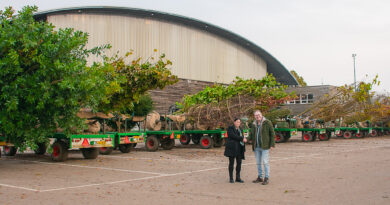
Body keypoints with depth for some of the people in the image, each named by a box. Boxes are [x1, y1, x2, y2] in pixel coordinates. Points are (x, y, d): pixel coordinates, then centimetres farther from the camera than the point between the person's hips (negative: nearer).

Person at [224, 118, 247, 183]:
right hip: (232, 148, -6)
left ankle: (238, 178, 10)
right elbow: (233, 136, -18)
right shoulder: (230, 128, -3)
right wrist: (242, 139, -17)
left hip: (239, 148, 6)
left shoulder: (240, 129, 17)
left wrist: (243, 149, 12)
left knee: (239, 163, 3)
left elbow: (242, 139, 18)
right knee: (231, 163, -1)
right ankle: (231, 178, 4)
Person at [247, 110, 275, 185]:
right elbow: (251, 135, 13)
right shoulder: (253, 125, 11)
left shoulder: (267, 123, -4)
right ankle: (260, 177, 20)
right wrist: (247, 139, -7)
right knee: (258, 163, 11)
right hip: (256, 147, 5)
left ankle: (267, 178, 2)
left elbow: (272, 134, -4)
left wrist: (272, 144, -10)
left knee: (265, 162, -4)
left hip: (265, 146, -5)